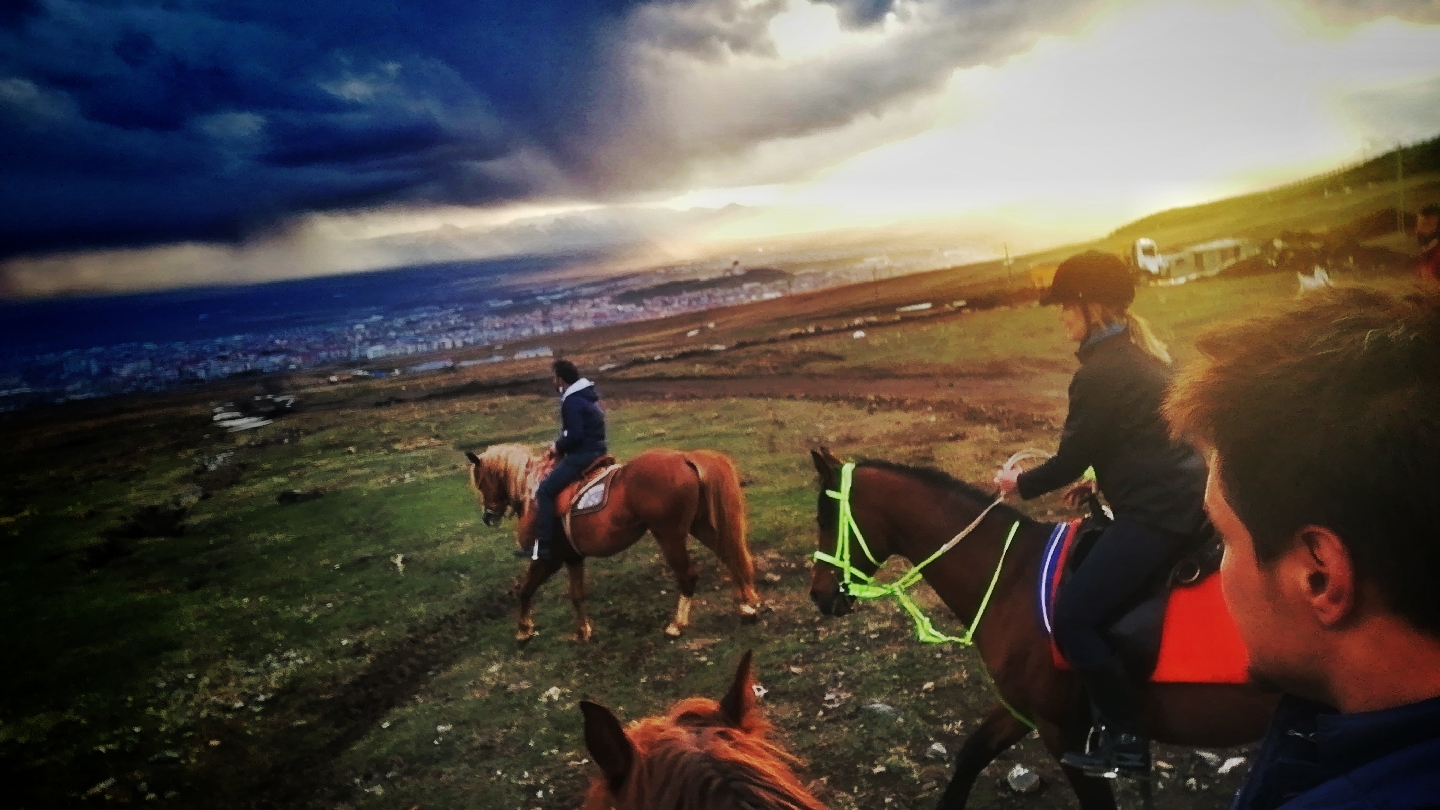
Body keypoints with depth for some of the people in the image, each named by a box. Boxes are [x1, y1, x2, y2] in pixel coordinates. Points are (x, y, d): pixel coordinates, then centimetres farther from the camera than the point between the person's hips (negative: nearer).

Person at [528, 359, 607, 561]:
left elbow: (575, 435, -24)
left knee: (544, 490, -12)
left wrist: (558, 447, -6)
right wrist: (562, 444, 14)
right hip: (596, 449, 11)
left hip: (582, 454, -11)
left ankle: (543, 546, -14)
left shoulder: (571, 402, -18)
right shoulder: (588, 393, 13)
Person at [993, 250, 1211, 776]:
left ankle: (1127, 741, 1)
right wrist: (1103, 483, 18)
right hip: (1187, 497, 11)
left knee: (1072, 618, -8)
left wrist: (1020, 485, 4)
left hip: (1158, 513, -11)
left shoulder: (1099, 374, -17)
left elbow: (1071, 459, -12)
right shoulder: (1143, 355, 13)